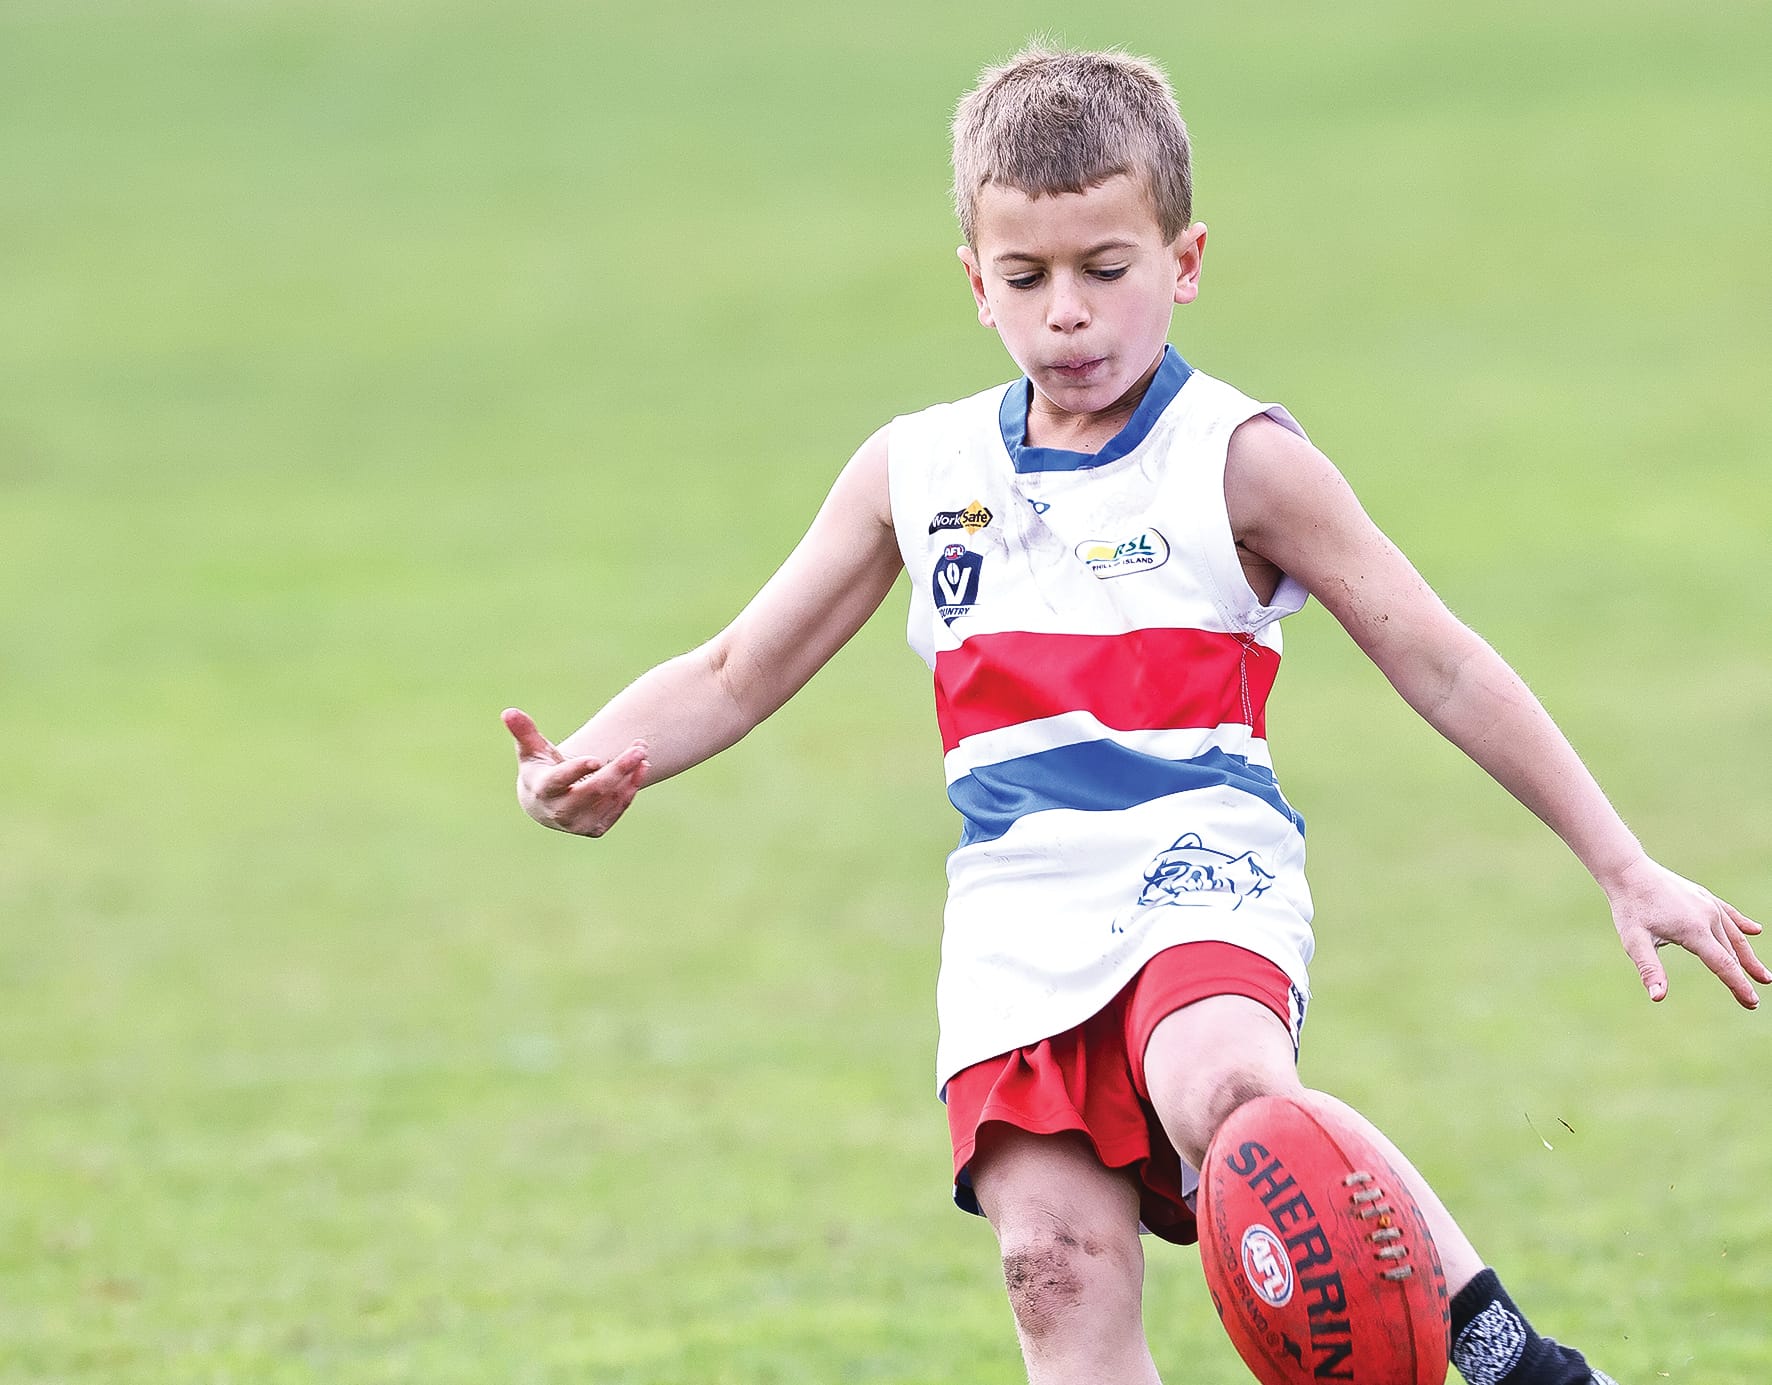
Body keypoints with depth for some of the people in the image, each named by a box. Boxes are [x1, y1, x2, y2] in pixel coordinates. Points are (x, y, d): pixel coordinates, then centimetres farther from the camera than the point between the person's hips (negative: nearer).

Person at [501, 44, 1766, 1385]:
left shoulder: (1238, 461, -1)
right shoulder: (916, 475, 10)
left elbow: (1442, 668, 3)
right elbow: (738, 673, 18)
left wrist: (1626, 870, 1)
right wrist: (593, 763, -3)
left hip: (1202, 870, -4)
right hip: (1020, 910, 4)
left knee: (1226, 1089, -36)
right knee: (1062, 1262, -11)